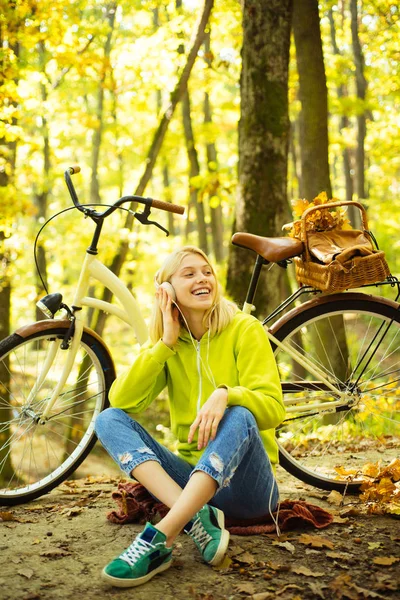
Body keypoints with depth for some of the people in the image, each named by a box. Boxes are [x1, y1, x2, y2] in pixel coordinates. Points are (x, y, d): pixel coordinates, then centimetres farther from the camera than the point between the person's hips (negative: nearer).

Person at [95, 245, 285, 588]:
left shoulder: (245, 329, -4)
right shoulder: (164, 344, 7)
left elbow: (273, 408, -14)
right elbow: (122, 401, -8)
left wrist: (225, 393, -33)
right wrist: (165, 343, -12)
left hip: (243, 483, -3)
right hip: (191, 476, 4)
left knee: (239, 416, -34)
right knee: (109, 419, -14)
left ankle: (159, 540, -42)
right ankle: (196, 518, -34)